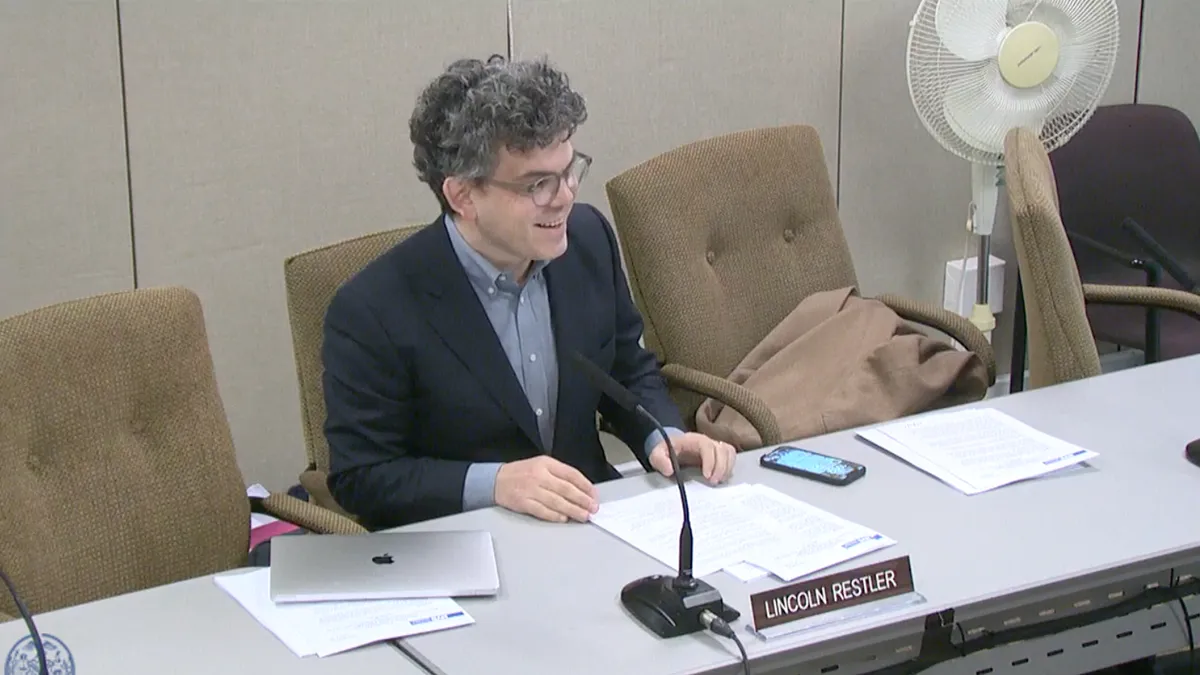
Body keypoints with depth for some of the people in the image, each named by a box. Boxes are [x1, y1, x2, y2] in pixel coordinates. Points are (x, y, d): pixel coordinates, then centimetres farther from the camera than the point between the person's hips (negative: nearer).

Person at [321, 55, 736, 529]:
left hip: (590, 520, 4)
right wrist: (493, 483, -23)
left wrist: (663, 437, -6)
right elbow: (360, 479, -10)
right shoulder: (372, 312, -16)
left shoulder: (588, 239, 0)